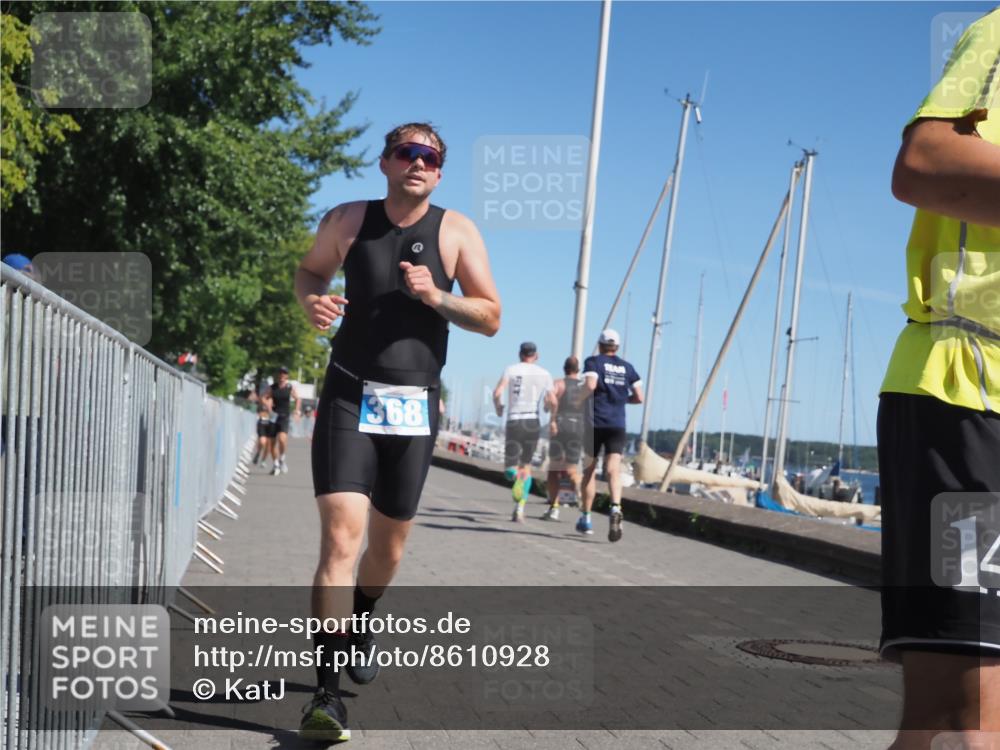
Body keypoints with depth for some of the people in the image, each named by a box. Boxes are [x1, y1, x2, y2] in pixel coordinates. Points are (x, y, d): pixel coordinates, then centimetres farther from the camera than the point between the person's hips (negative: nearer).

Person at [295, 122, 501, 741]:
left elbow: (491, 319, 1)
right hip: (349, 399, -2)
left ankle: (361, 626, 45)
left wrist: (437, 296, -17)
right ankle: (328, 691, -19)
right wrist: (313, 300, -4)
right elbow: (311, 270, 19)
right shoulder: (348, 220, 2)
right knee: (341, 534, -18)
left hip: (415, 408, 2)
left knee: (389, 543, 14)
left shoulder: (457, 232, 0)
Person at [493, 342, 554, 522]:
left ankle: (518, 477, -33)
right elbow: (551, 402, 2)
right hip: (533, 421, 1)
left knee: (510, 468, 5)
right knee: (526, 465, 15)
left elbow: (497, 393, -7)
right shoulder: (545, 374, 8)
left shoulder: (511, 369, 5)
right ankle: (520, 510, 8)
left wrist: (498, 407, 13)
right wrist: (547, 409, 26)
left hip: (514, 421, -1)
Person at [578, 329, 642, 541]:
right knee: (614, 470, -9)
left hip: (594, 422, -2)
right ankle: (616, 507, -37)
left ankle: (586, 518, 19)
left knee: (589, 470, 12)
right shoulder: (627, 367, 12)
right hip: (618, 425, 2)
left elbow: (590, 385, -18)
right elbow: (639, 398, 10)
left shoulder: (593, 362, 1)